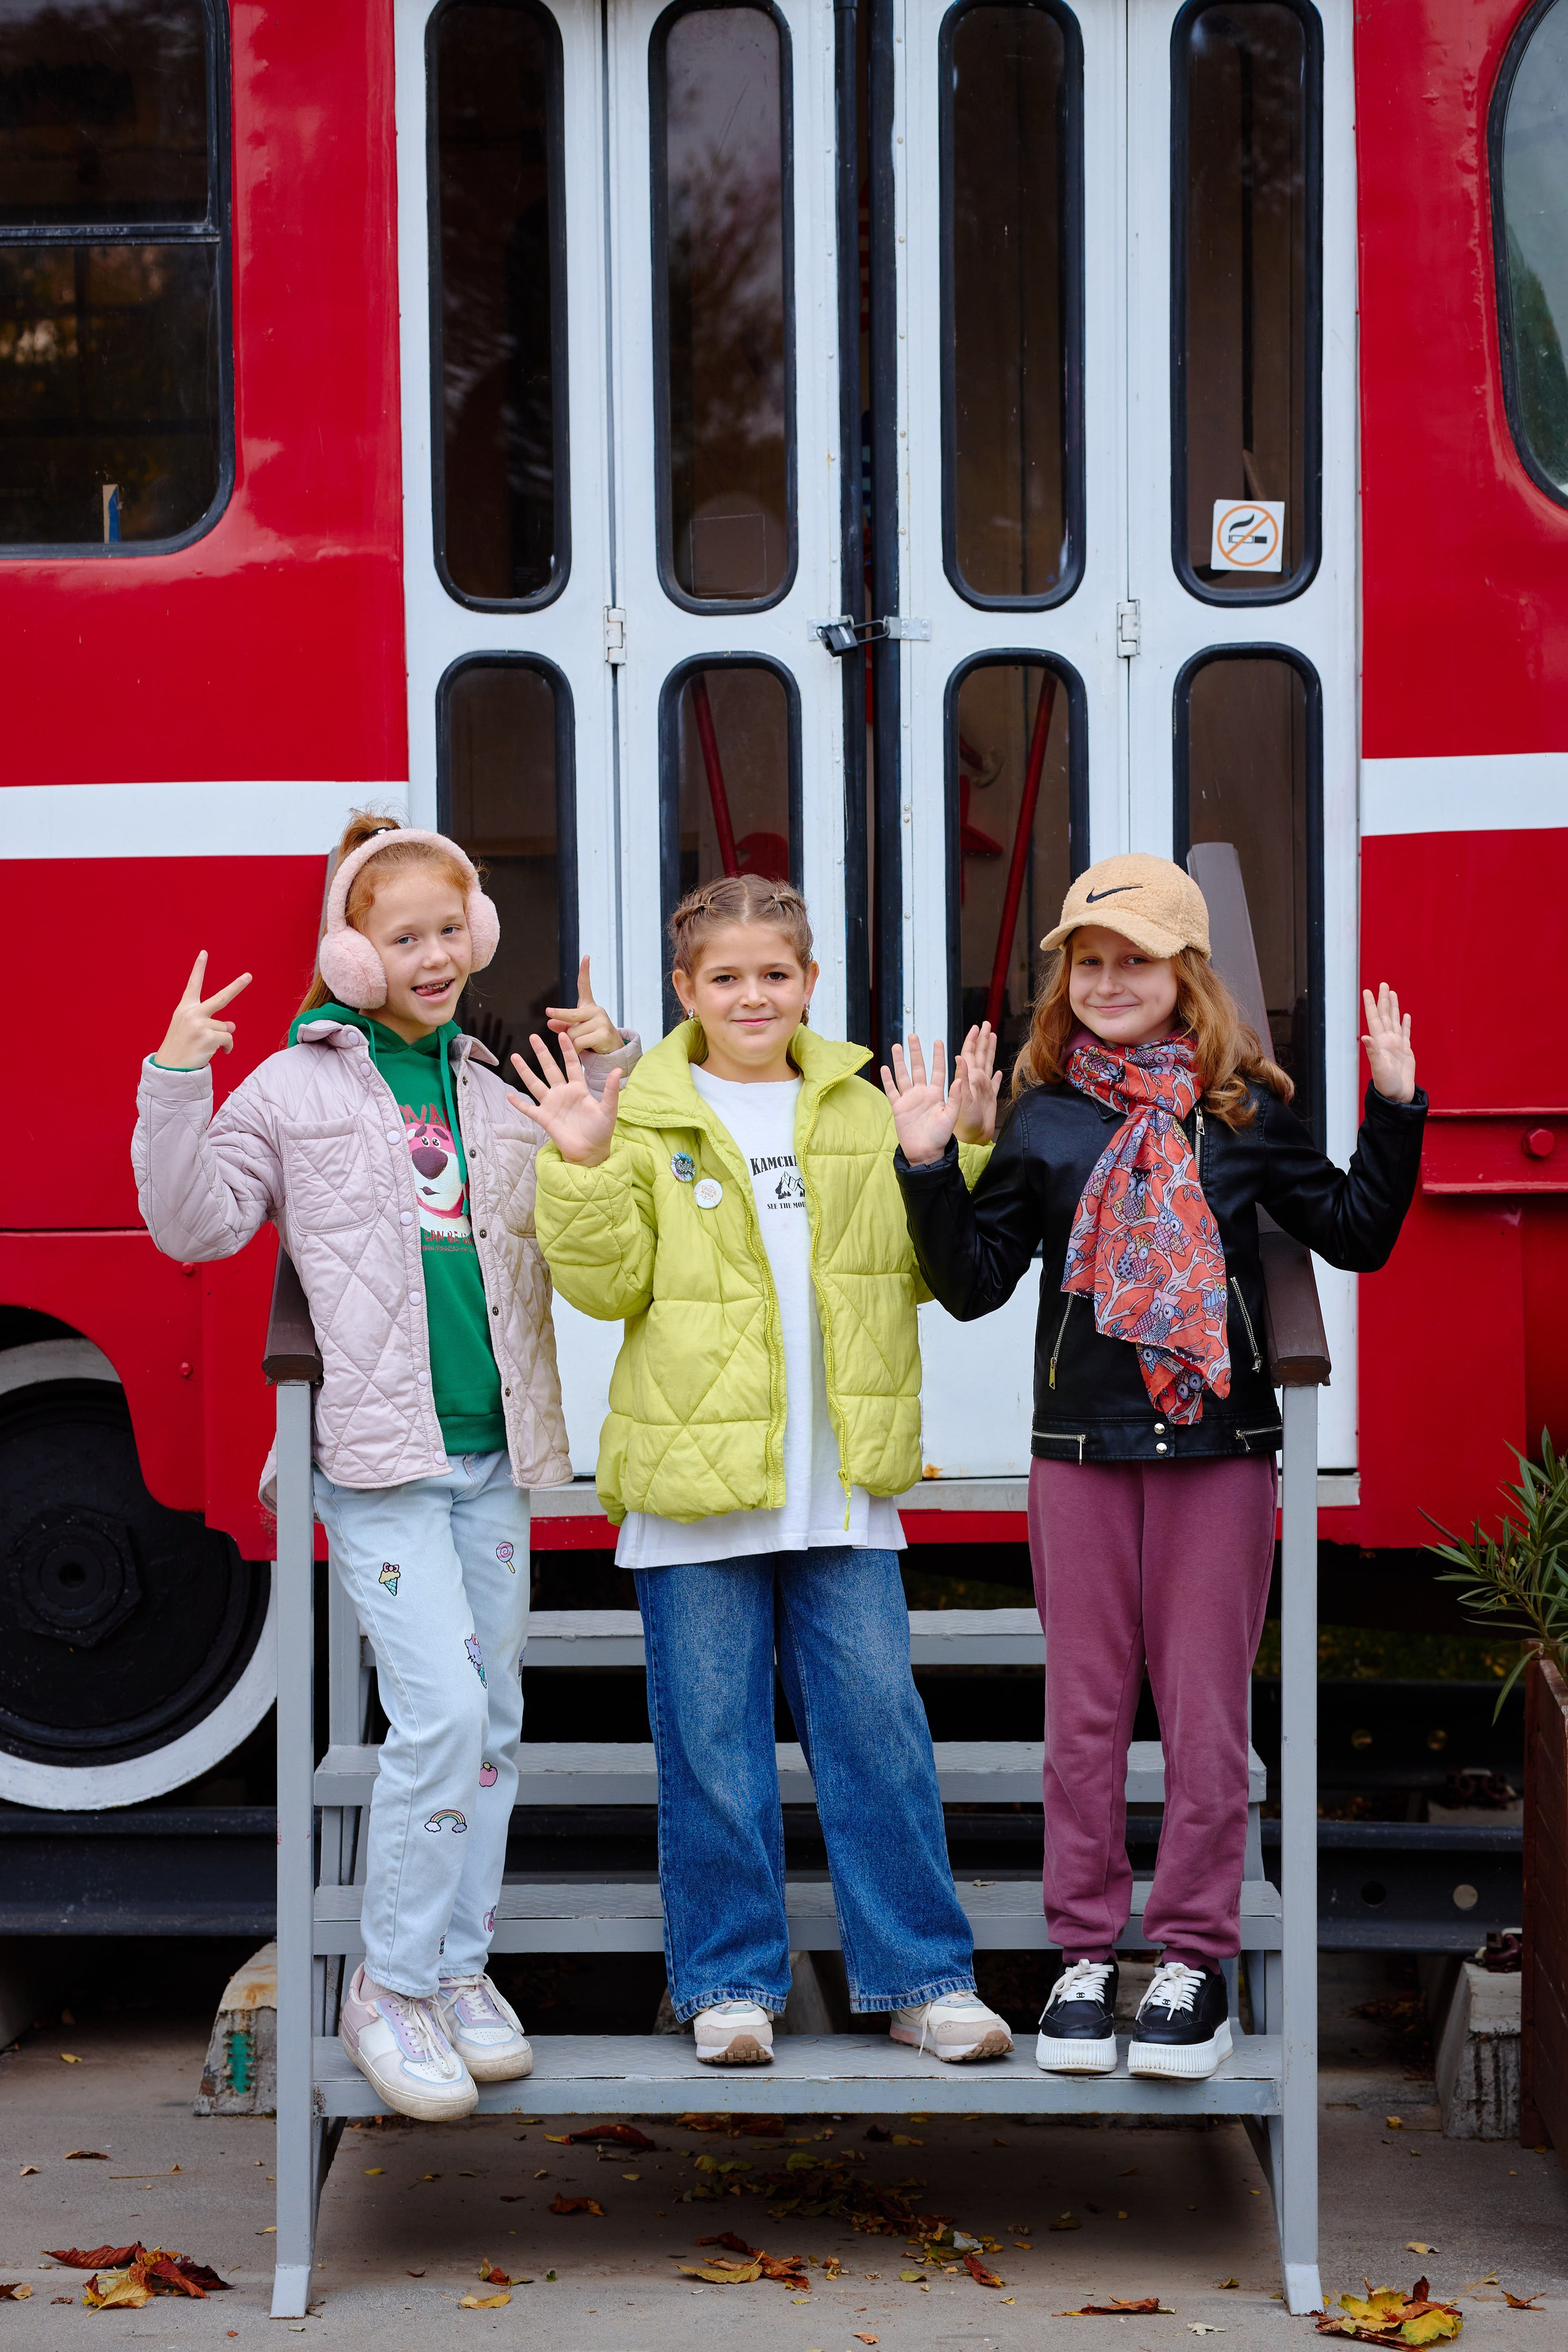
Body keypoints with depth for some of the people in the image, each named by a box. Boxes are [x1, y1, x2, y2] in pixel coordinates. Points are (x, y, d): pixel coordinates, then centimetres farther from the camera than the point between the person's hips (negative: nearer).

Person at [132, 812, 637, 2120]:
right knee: (438, 1708, -15)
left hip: (490, 1456, 6)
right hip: (378, 1458, -5)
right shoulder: (296, 1089, 0)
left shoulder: (494, 1092, 14)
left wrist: (611, 1077, 7)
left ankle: (463, 1971, 23)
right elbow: (195, 1226, -3)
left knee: (492, 1719, 10)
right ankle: (390, 1990, -1)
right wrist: (177, 1084, -14)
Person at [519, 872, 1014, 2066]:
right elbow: (610, 1284, -4)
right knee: (713, 1741, 5)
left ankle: (923, 1975, 15)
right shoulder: (645, 1118, 0)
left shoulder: (862, 1112, 10)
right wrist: (583, 1168, -16)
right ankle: (730, 1981, 17)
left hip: (843, 1483, 2)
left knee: (879, 1725, 4)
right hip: (695, 1476, -2)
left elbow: (933, 1267, 10)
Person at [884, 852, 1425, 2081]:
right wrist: (929, 1168, -8)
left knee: (1207, 1705, 2)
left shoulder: (1244, 1109, 3)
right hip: (1081, 1448, 1)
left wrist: (1395, 1112, -2)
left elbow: (1356, 1233, 7)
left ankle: (1194, 1957, 11)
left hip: (1220, 1441, -1)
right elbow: (975, 1282, 4)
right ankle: (1086, 1954, 16)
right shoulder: (1042, 1121, 3)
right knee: (1085, 1707, 7)